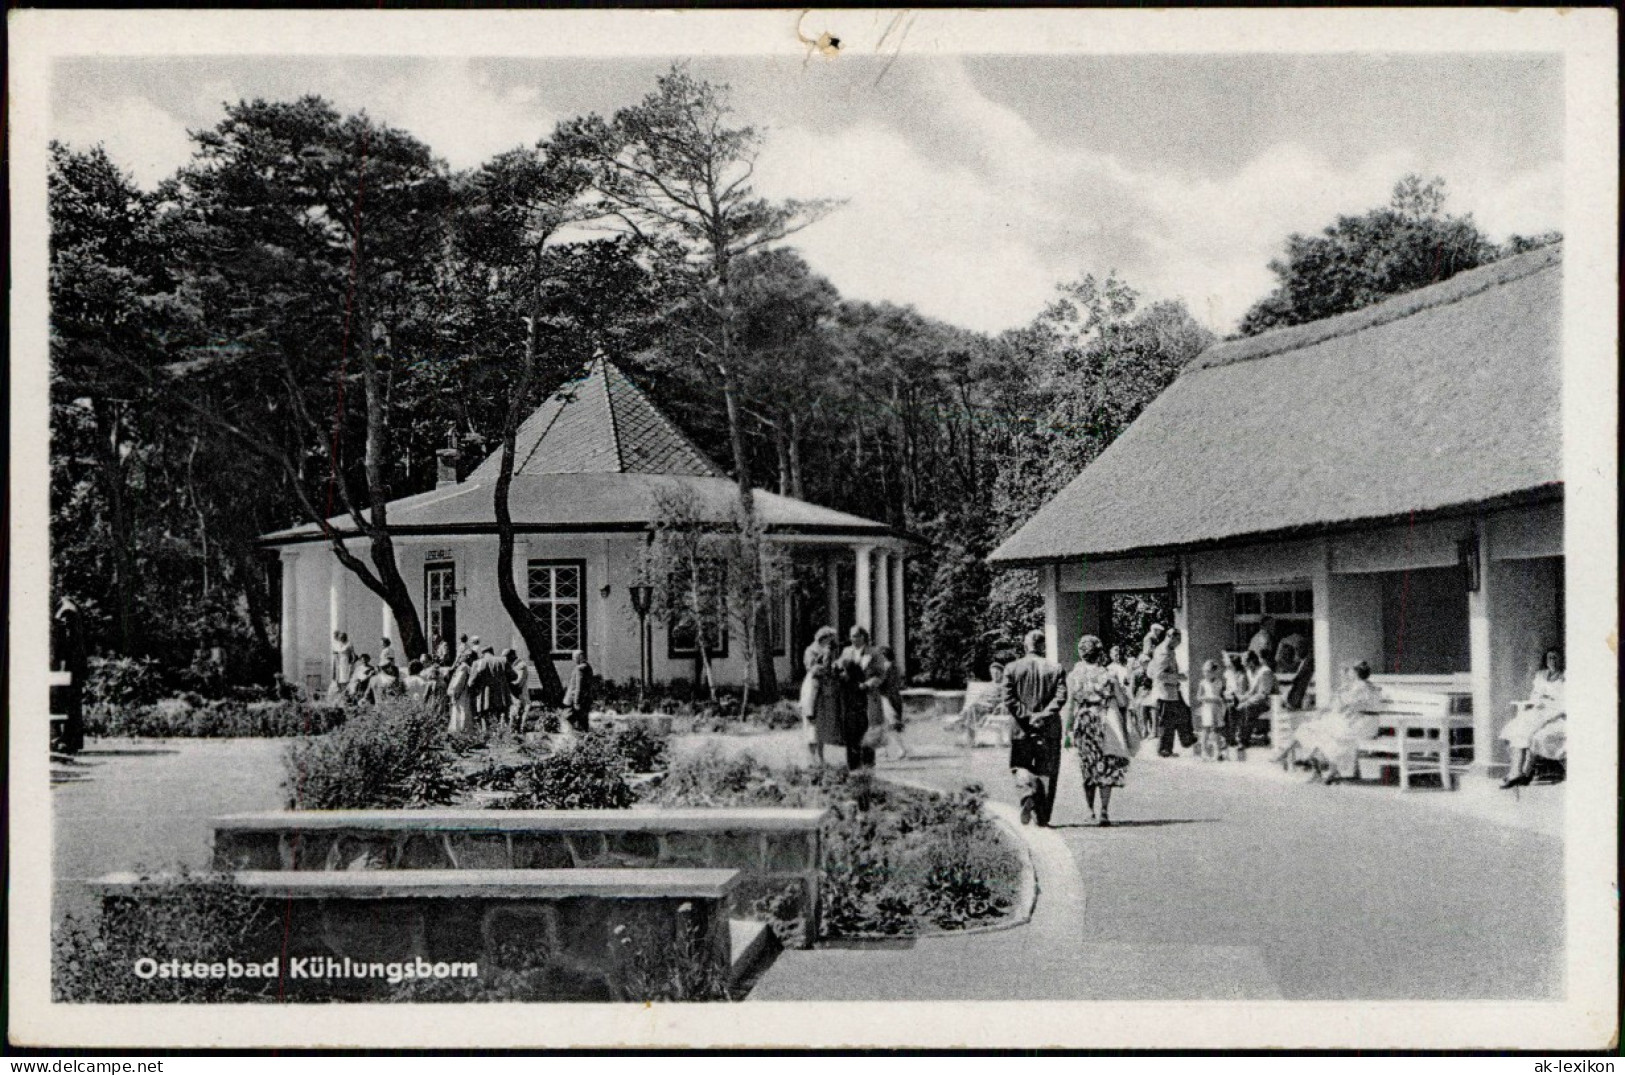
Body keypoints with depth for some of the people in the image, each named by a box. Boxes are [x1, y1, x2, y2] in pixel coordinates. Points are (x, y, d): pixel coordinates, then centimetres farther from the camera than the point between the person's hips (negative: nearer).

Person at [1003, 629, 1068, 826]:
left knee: (1021, 766, 13)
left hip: (1021, 728, -1)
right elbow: (1061, 697, -11)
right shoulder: (1056, 669, 0)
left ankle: (1027, 795, -16)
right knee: (1046, 771, 9)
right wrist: (1044, 715, -13)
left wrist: (1026, 716, -8)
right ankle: (1043, 816, 10)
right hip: (1049, 729, 1)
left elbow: (1009, 699, -8)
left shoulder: (1012, 668, -1)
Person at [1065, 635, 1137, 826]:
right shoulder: (1108, 674, -5)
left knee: (1088, 769, 15)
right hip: (1107, 725, -1)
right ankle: (1104, 812, -9)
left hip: (1084, 725, 2)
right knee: (1107, 769, 1)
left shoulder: (1073, 677, -3)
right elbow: (1123, 703, 0)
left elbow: (1069, 707, -2)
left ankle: (1091, 810, 19)